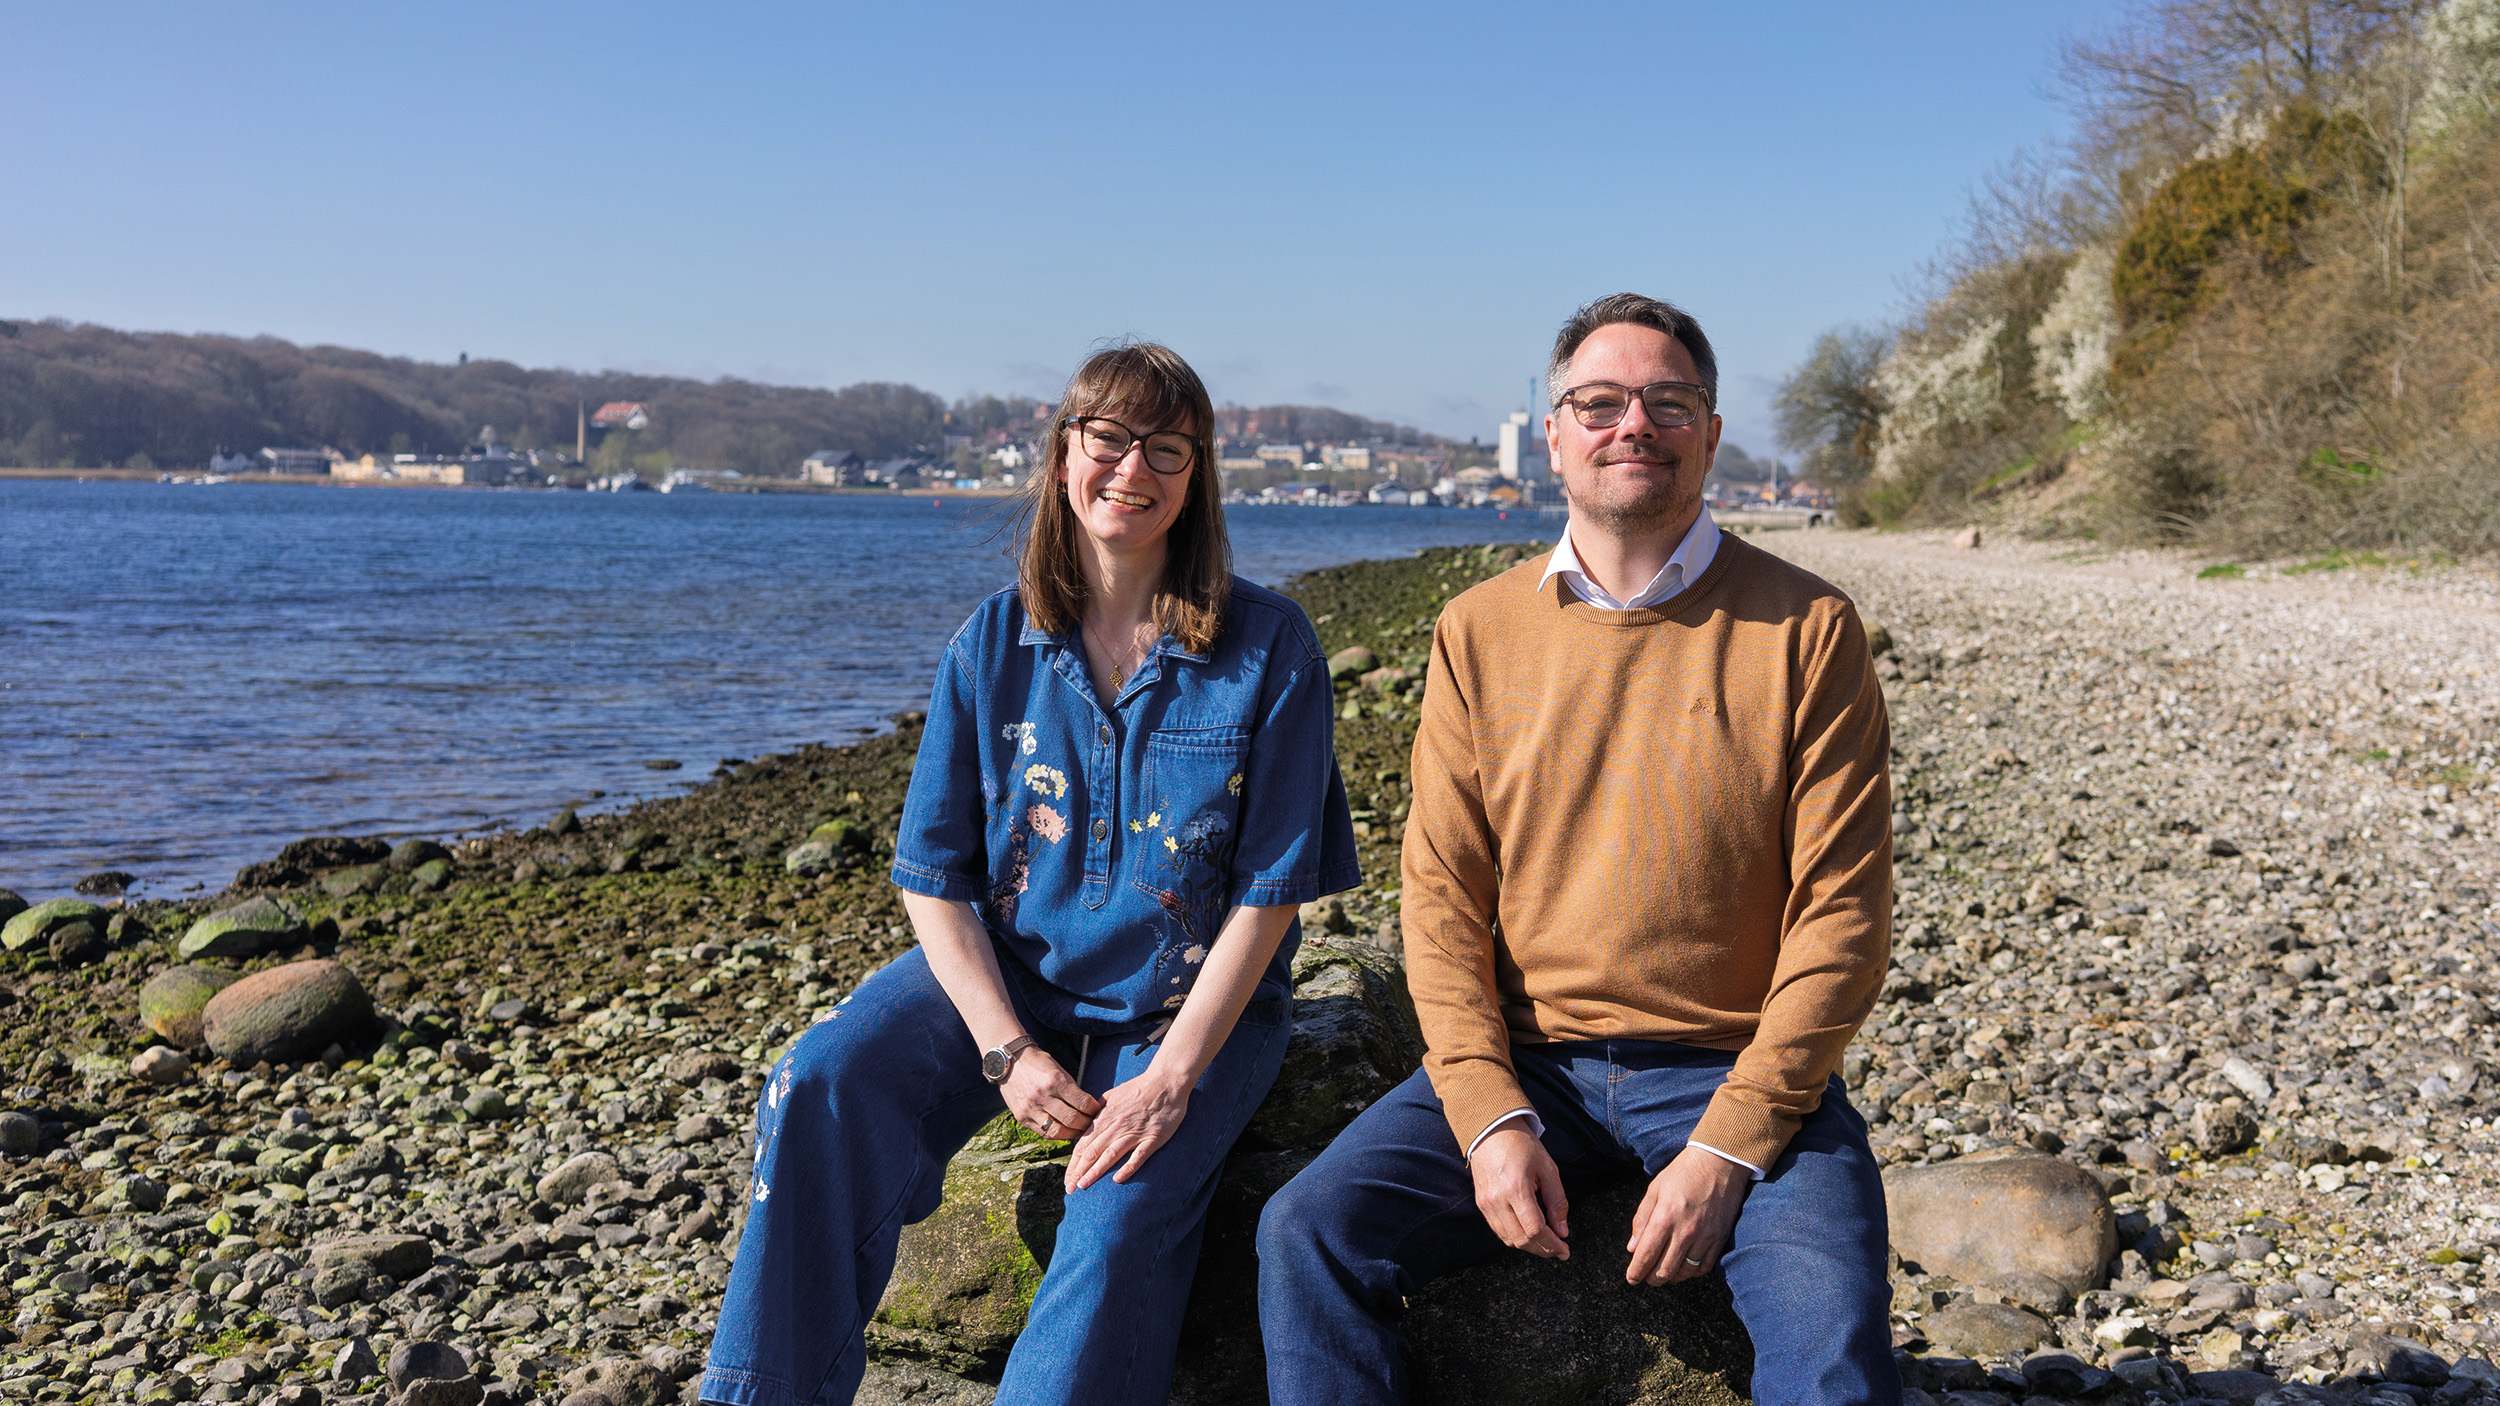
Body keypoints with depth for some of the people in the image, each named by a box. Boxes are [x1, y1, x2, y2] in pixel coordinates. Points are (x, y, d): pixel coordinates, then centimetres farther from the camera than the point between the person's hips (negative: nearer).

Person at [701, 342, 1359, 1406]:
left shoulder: (1270, 646, -6)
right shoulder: (994, 642, 1)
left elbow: (1269, 889, -8)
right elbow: (934, 875, 1)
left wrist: (1170, 1076, -17)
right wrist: (1006, 1050, -13)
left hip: (1189, 1004, -2)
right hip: (1004, 977, 3)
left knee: (1125, 1212, -30)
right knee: (820, 1091, -22)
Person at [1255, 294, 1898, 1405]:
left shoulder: (1805, 630, -2)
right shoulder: (1480, 633, 5)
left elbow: (1842, 914, -5)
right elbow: (1442, 894, 3)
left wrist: (1727, 1146, -14)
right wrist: (1489, 1115, -10)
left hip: (1736, 1067, -2)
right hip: (1525, 1058, 3)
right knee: (1309, 1231, -16)